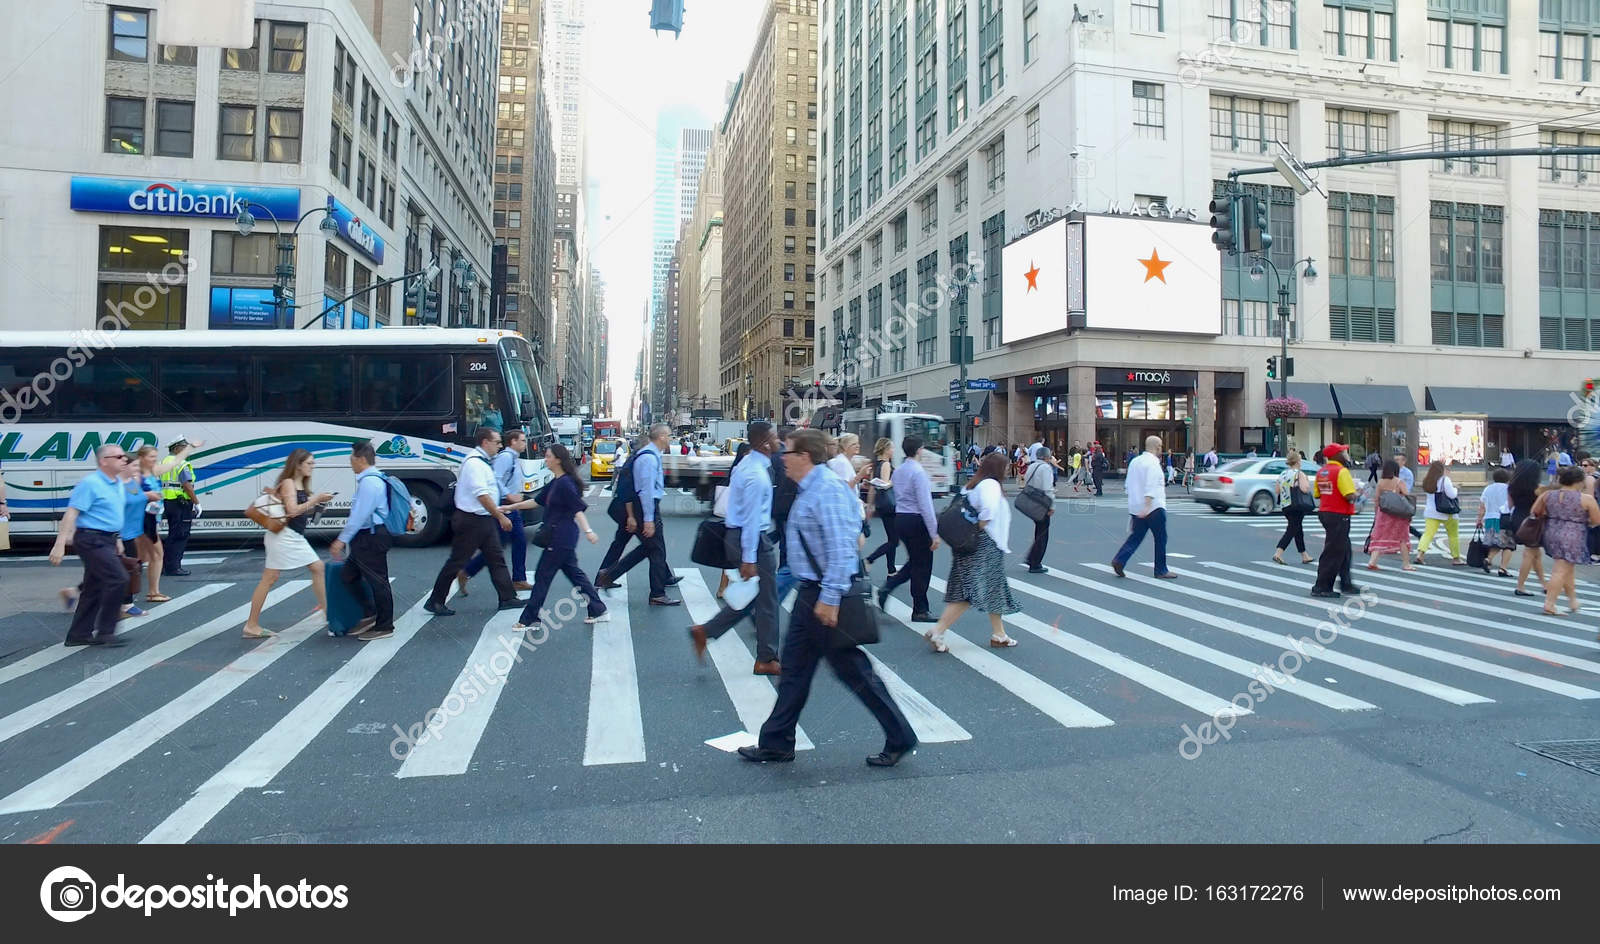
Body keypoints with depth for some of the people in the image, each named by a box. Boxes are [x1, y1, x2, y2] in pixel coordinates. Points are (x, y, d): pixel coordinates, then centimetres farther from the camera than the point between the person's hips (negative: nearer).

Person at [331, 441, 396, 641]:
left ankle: (384, 627, 8)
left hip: (372, 538, -11)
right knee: (348, 577, 16)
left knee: (377, 581, -1)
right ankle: (369, 614, 22)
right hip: (365, 537, 11)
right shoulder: (370, 480, 14)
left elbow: (360, 515, -23)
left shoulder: (370, 482, -18)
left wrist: (342, 539, -20)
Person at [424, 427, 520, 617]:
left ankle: (507, 598, 13)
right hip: (471, 521, -10)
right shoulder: (474, 463, -19)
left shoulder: (482, 462, 13)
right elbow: (482, 495, -24)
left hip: (484, 520, 10)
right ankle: (434, 602, 11)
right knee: (456, 561, 0)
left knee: (496, 558, 9)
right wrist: (501, 517, -20)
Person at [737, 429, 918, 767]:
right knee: (794, 668, 15)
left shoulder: (827, 489, -19)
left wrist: (830, 598, -28)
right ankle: (776, 743, 25)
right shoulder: (809, 490, 12)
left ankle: (900, 739, 15)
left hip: (826, 595, -10)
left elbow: (840, 547, -26)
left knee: (852, 670, 1)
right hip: (811, 592, 10)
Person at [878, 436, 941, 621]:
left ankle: (888, 586, 6)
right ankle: (920, 611, 12)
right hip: (917, 521, -8)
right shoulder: (919, 472, -16)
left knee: (914, 562, 21)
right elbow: (925, 505, -20)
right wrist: (934, 533, -18)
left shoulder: (897, 471, 9)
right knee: (922, 566, 4)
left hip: (900, 519, 8)